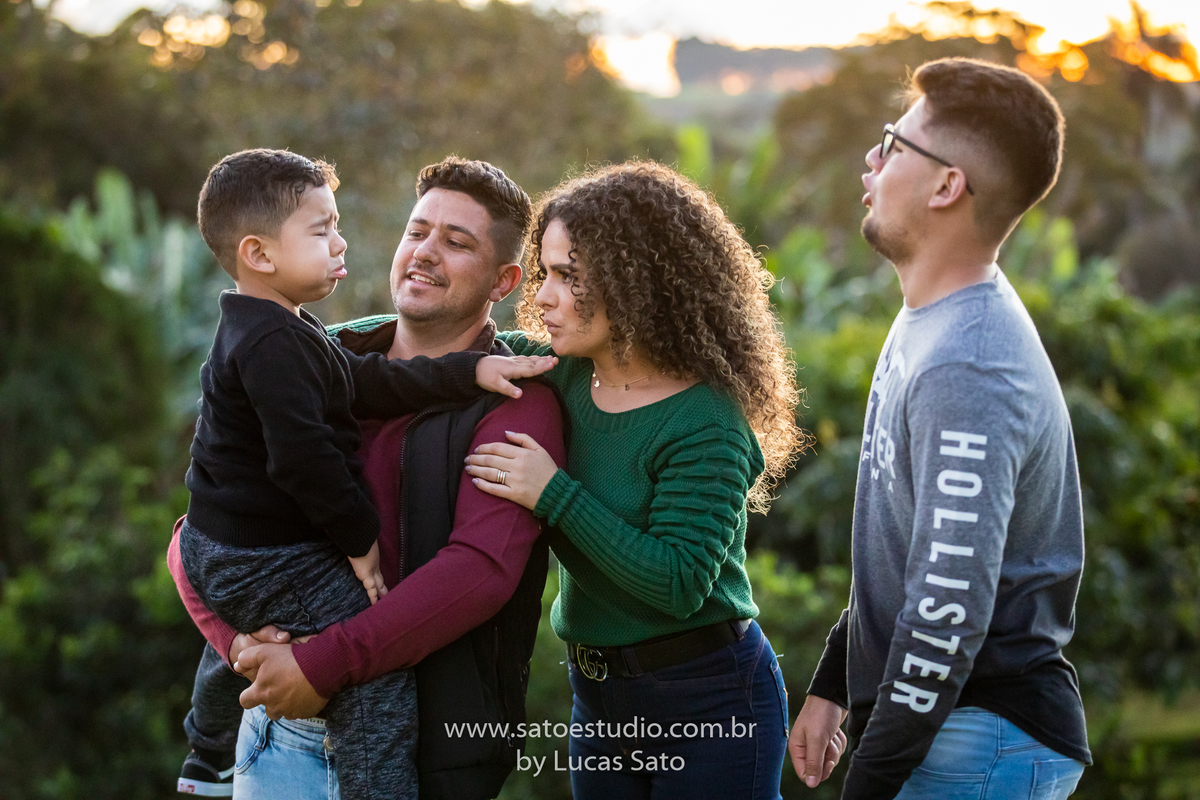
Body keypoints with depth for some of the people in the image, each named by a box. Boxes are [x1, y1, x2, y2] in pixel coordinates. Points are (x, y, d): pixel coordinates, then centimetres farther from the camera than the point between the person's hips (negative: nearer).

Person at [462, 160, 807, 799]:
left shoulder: (705, 423, -20)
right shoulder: (563, 376, -1)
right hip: (598, 698, 7)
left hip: (708, 701, -7)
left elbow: (678, 585, -26)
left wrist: (555, 495, -26)